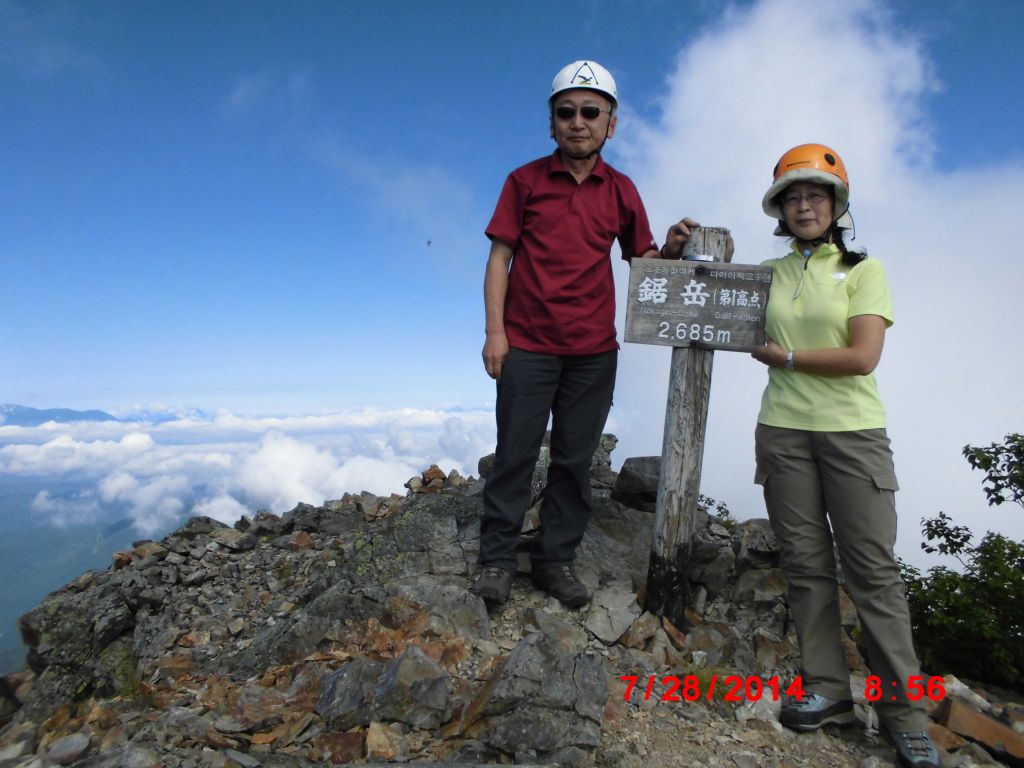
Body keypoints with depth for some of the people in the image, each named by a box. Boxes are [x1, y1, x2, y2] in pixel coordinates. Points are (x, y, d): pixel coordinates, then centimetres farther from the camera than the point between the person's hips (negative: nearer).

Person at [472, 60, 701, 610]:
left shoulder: (621, 191, 11)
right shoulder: (525, 181, 4)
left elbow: (640, 261, 12)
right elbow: (499, 257, 1)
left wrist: (671, 250, -10)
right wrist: (494, 331, -7)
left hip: (593, 351, 3)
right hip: (527, 345, -2)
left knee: (575, 459, 8)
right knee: (515, 454, 2)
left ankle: (556, 559, 22)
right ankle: (496, 559, 16)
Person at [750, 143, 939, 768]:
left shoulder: (864, 270, 0)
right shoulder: (770, 272, 11)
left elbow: (862, 357, -11)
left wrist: (786, 357, -5)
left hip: (853, 432, -3)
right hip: (783, 430, 3)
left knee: (873, 566, -1)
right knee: (807, 562, 5)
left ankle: (904, 710, 11)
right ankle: (827, 690, 16)